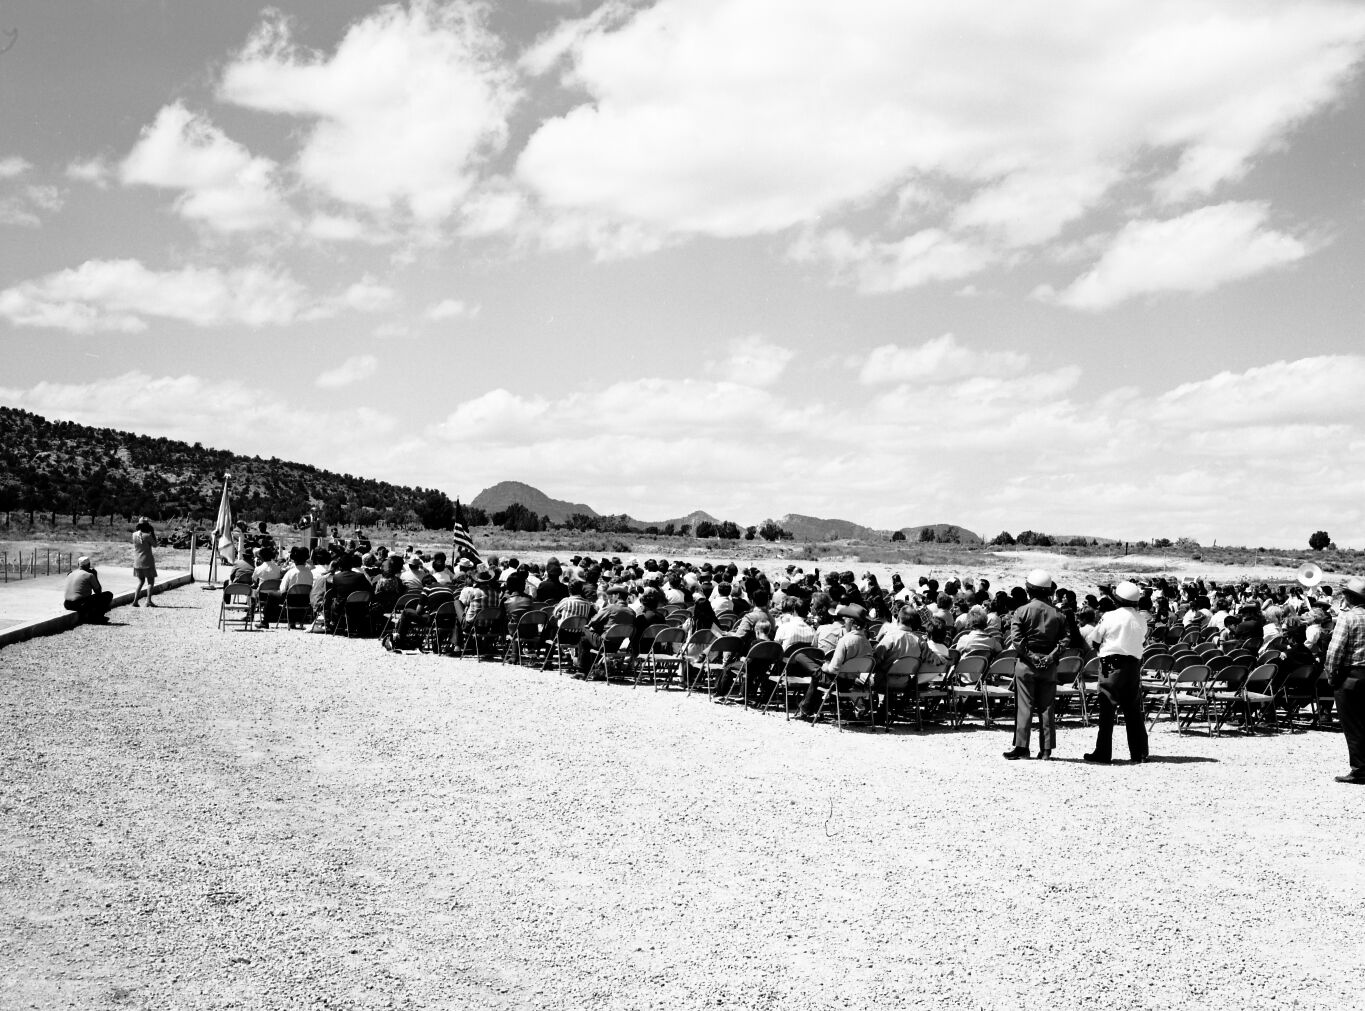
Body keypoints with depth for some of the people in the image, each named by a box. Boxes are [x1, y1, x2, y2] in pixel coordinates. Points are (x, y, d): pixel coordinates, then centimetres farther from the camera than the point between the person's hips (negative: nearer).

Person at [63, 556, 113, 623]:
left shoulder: (70, 574, 14)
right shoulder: (89, 575, -6)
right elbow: (98, 591, 4)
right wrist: (95, 575, 11)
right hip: (82, 604, -7)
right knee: (108, 595, 4)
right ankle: (97, 616, -1)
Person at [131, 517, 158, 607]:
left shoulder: (134, 535, -2)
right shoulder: (147, 536, -16)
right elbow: (155, 545, -3)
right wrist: (153, 533, -4)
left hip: (137, 562, 5)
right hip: (147, 561, -5)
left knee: (141, 581, 17)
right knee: (151, 581, 4)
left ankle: (135, 600, 9)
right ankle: (149, 601, -5)